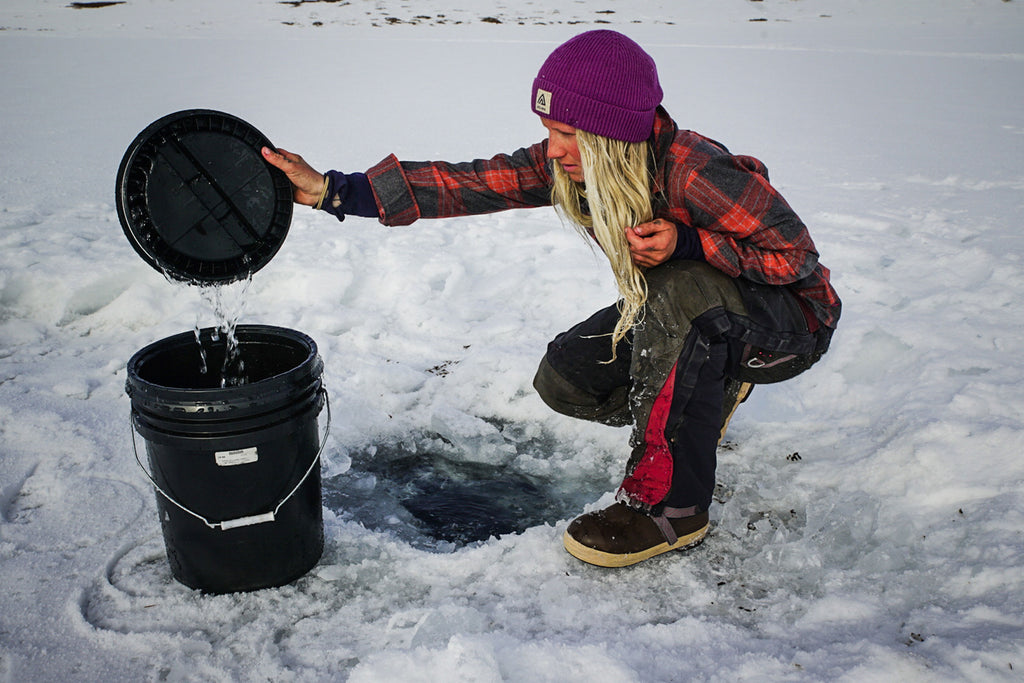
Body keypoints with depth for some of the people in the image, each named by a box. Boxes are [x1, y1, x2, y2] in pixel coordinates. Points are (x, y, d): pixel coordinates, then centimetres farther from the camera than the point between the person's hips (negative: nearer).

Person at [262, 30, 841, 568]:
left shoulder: (692, 171, -33)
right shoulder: (567, 166, -14)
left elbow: (795, 253, -23)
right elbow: (469, 182, -18)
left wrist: (686, 243, -36)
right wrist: (332, 190, -24)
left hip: (788, 322, -6)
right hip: (692, 319, 7)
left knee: (679, 285, -38)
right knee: (564, 380, -8)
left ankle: (669, 503, -26)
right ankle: (706, 394, 16)